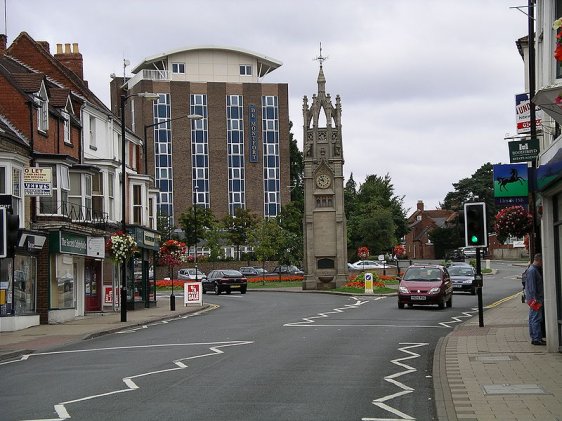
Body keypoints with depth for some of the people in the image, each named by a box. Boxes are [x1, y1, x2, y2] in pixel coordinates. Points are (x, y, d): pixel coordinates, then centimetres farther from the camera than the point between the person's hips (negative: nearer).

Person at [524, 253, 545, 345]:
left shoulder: (536, 269, 16)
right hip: (535, 298, -10)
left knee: (533, 319, 12)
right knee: (536, 319, -10)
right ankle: (537, 339, -10)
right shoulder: (532, 270, -16)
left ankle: (534, 338, 18)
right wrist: (535, 299, -22)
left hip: (538, 298, 10)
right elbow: (532, 286, -20)